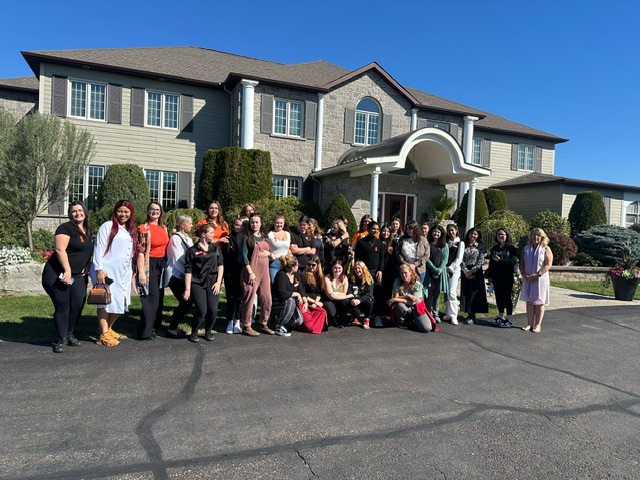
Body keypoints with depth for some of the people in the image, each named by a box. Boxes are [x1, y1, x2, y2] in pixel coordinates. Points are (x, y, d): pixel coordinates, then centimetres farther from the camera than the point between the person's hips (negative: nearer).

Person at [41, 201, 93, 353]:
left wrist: (86, 268, 11)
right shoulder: (66, 228, -9)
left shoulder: (87, 231, 14)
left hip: (78, 276, 7)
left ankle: (70, 335, 21)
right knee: (62, 306, -2)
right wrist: (67, 270, -23)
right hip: (59, 274, -6)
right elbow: (60, 249, -19)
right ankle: (62, 339, 9)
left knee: (78, 305, 3)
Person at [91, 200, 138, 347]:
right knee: (106, 301, -4)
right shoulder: (107, 226, -2)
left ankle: (108, 328, 27)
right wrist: (99, 269, -16)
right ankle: (104, 335, 2)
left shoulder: (132, 231, 17)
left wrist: (133, 272, 15)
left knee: (121, 302, 8)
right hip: (107, 271, -6)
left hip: (124, 272, 6)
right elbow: (99, 248, -8)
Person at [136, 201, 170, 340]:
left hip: (161, 265, 7)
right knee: (152, 298, -5)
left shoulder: (164, 228, 11)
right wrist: (141, 272, -19)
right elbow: (140, 251, -13)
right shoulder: (143, 228, -8)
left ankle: (154, 326, 25)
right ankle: (145, 332, 5)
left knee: (159, 297, 11)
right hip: (149, 265, -7)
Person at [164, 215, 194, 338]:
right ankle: (172, 329, 4)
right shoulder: (175, 238, -11)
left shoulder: (188, 239, 14)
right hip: (175, 276, -8)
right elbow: (179, 260, -15)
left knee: (188, 300, 5)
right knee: (185, 301, -9)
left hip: (184, 276, 8)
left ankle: (174, 326, 19)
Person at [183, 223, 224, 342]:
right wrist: (187, 289, -6)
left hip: (212, 283, 3)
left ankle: (208, 331, 16)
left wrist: (218, 282, 0)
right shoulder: (193, 250, 0)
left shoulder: (216, 248, 13)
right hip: (197, 284, -3)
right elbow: (188, 271, -2)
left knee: (213, 310, -10)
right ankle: (194, 333, 12)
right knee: (201, 310, -13)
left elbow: (220, 265, 12)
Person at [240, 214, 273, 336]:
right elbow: (244, 256, -8)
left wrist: (268, 253, -1)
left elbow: (269, 251, 24)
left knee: (267, 299, 7)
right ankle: (246, 326, 9)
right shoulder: (247, 237, -2)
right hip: (251, 271, -6)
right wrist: (250, 272, -15)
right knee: (249, 299, -2)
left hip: (264, 271, 6)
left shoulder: (264, 237, 15)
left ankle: (263, 324, 21)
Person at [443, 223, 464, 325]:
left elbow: (459, 258, -3)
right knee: (446, 292, 4)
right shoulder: (446, 243, 15)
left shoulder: (460, 243, 4)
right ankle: (448, 314, 11)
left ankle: (453, 316, -10)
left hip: (454, 270, -4)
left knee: (452, 292, -12)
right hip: (445, 270, 4)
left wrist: (451, 268, -9)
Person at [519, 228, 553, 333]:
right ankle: (529, 324, 11)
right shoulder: (526, 248, 10)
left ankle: (538, 325, 8)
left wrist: (536, 275, -18)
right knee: (529, 301, 6)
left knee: (539, 302, 2)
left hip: (540, 279, -4)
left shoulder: (546, 249, -2)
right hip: (528, 279, 4)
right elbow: (521, 263, 7)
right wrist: (525, 275, -9)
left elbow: (548, 265, -11)